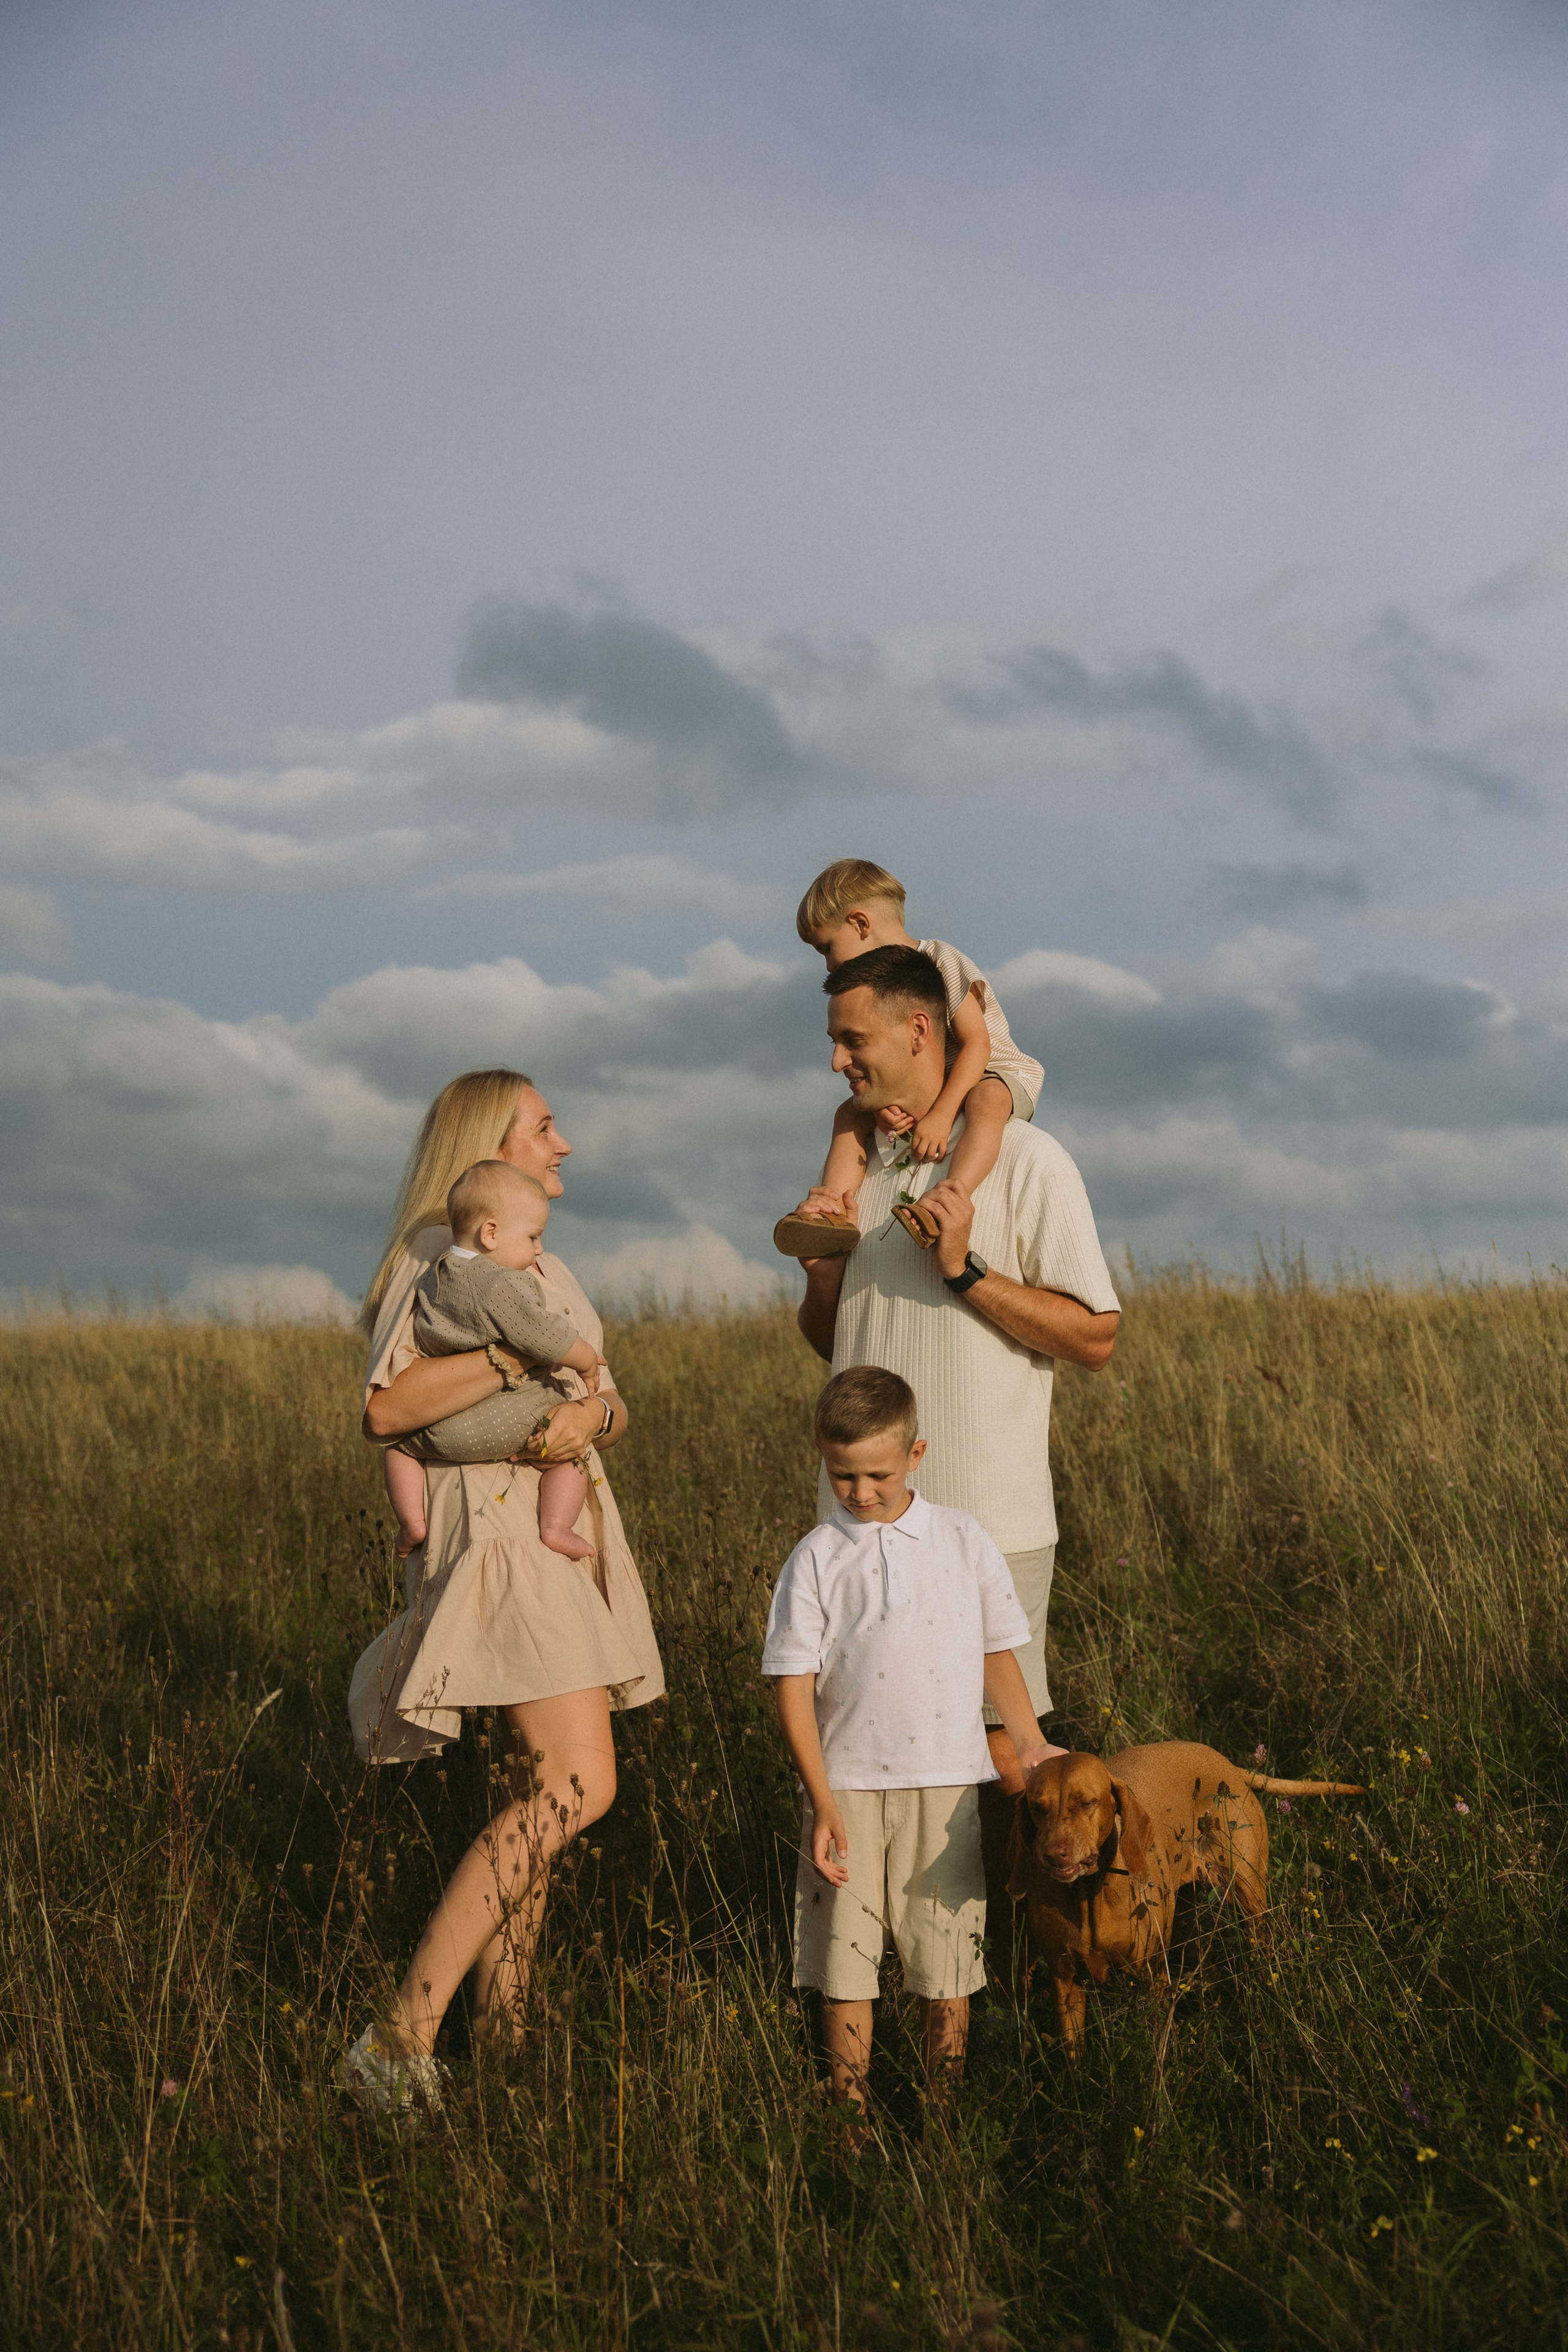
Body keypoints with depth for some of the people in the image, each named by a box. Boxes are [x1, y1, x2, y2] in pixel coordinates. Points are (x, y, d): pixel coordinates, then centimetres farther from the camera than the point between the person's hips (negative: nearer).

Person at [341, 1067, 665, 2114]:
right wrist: (525, 1357, -22)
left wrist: (592, 1413, -10)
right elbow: (388, 1407, -20)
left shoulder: (542, 1270, 21)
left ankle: (501, 2028, 15)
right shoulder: (437, 1256, -7)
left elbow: (615, 1407, 13)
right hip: (498, 1537, -9)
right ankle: (401, 2041, -19)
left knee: (541, 1792, 8)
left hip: (571, 1532, 9)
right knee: (576, 1788, -19)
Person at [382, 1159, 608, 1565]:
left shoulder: (434, 1279, 7)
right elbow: (547, 1340, -20)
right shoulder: (504, 1287, -18)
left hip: (444, 1432, 6)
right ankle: (557, 1526, -2)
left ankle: (412, 1521, 19)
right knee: (571, 1451, 14)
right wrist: (588, 1361, -3)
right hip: (510, 1425, -5)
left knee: (398, 1443, 31)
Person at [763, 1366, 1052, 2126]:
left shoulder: (963, 1540, 4)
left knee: (947, 1952, 6)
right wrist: (821, 1801, -9)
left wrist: (1032, 1748, 11)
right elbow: (794, 1685, -4)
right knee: (845, 1954, 4)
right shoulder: (817, 1559, -2)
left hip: (946, 1783, 1)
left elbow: (996, 1655, 13)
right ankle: (850, 2109, 16)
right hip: (849, 1785, -1)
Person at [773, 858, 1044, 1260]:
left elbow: (976, 1043, -24)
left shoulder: (941, 961, -16)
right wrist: (884, 1101, -28)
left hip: (995, 1073, -7)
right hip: (922, 1088, 8)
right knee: (851, 1113, -5)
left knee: (986, 1101, -40)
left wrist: (940, 1115, -34)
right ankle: (836, 1208, -23)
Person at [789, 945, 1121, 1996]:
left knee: (998, 1748, 0)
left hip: (983, 1519, -6)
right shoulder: (860, 1165, 14)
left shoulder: (1026, 1161, -6)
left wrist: (966, 1271, -18)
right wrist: (822, 1258, 1)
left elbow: (1096, 1337, -10)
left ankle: (1014, 1966, 15)